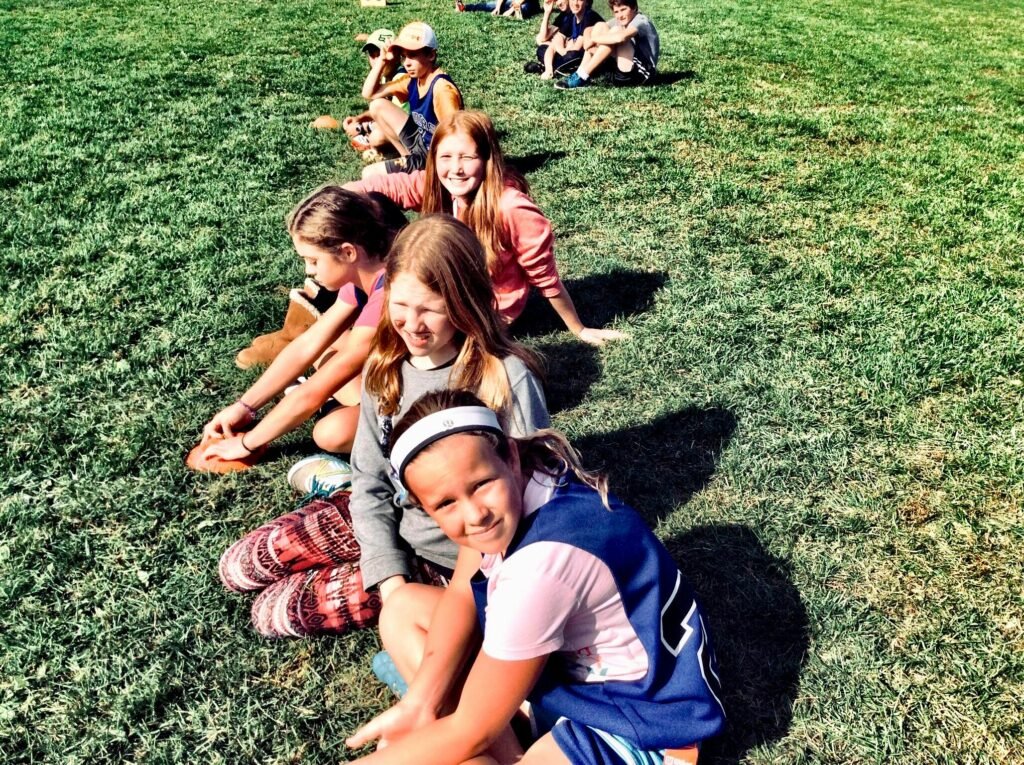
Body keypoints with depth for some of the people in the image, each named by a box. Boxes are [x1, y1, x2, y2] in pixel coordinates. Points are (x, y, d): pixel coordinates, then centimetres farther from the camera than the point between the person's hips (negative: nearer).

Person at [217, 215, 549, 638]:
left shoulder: (508, 380, -26)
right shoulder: (385, 366, -8)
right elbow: (370, 481, -4)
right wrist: (389, 577, -14)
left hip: (447, 556, -5)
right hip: (387, 523, 6)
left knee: (275, 610, -8)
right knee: (239, 566, 6)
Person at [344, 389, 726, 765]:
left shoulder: (543, 563, -35)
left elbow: (470, 732, -23)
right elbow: (460, 594, 1)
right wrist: (418, 703, -11)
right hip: (568, 665, 9)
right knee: (402, 607, 5)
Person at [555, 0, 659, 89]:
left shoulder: (641, 21, -14)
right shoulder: (619, 21, 9)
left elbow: (621, 37, -36)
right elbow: (588, 31, 6)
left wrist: (593, 39, -23)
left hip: (643, 72, -8)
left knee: (616, 31, -24)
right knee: (600, 26, 2)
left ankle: (582, 77, -25)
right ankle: (581, 74, -7)